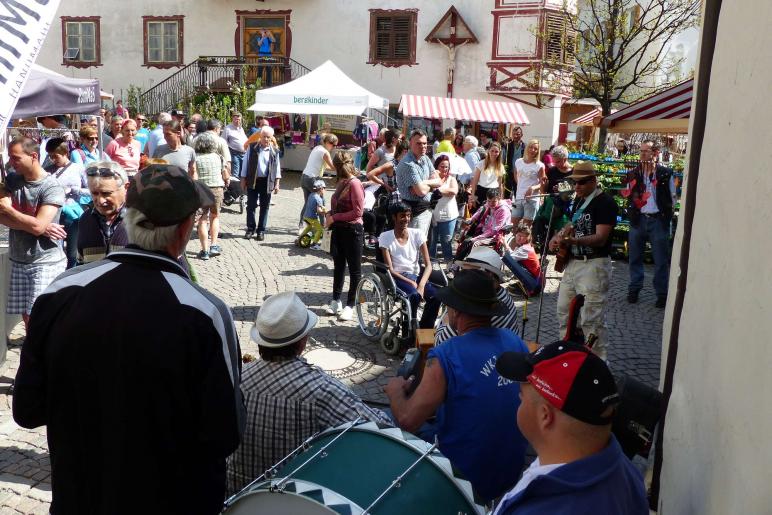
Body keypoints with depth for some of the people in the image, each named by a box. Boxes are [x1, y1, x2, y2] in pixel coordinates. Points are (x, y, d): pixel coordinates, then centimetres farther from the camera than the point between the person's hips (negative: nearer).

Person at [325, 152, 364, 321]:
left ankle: (350, 305, 10)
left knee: (354, 269, 4)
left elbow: (358, 211, -21)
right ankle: (336, 301, 26)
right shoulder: (342, 182, 9)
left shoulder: (354, 184, -16)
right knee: (338, 266, 15)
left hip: (352, 230, -9)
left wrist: (335, 217, -16)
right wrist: (329, 214, 2)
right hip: (339, 229, 9)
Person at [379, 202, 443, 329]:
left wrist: (421, 285, -22)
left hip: (417, 275, 3)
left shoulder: (417, 234, -1)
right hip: (398, 277, -3)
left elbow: (428, 265, -5)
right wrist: (411, 283, -20)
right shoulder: (385, 237, -7)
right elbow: (390, 269, -10)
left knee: (435, 296, -24)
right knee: (414, 295, -33)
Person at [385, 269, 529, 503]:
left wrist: (395, 391, -1)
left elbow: (408, 421, -22)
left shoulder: (446, 356, -25)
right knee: (429, 428, 26)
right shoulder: (515, 341, -6)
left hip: (467, 480, -6)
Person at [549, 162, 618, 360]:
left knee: (591, 319, -8)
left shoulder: (605, 202, -13)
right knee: (564, 312, 17)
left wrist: (572, 240, -36)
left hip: (594, 265, -9)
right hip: (573, 262, 9)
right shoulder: (580, 199, 14)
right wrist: (559, 235, 4)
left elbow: (601, 238, -22)